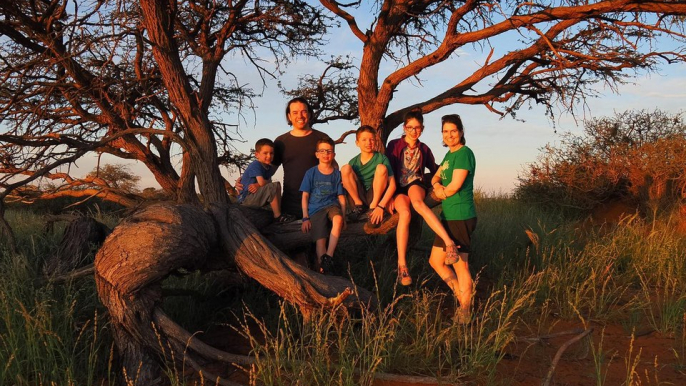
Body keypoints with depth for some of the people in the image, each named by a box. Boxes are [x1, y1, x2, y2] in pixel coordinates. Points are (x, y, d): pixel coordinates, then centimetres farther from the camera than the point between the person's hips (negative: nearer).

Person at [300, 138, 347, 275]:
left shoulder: (337, 174, 10)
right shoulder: (311, 173, 7)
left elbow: (341, 197, 10)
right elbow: (305, 196, 6)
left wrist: (343, 217, 0)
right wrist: (305, 218, -2)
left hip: (332, 205, 0)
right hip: (315, 209, 0)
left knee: (338, 219, -35)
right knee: (320, 240, -19)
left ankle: (328, 257, -33)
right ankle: (323, 266, -28)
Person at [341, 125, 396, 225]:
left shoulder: (382, 158, -7)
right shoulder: (354, 162, 2)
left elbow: (392, 185, -14)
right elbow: (346, 181, 12)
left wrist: (381, 206, -25)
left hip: (375, 197, -2)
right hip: (357, 197, 2)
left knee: (381, 168, -23)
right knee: (345, 168, -17)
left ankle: (373, 206, -16)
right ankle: (359, 205, -10)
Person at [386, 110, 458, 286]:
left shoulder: (424, 149, 17)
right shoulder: (394, 145, 7)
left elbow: (434, 169, 29)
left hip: (416, 184, 1)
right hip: (398, 187, -1)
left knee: (418, 203, -38)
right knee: (405, 213, -35)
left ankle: (448, 241, -51)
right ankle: (402, 265, -37)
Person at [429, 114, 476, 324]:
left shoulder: (464, 153, -12)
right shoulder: (449, 154, 16)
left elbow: (454, 187, -18)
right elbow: (436, 177, 16)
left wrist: (442, 191, 1)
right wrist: (437, 186, -7)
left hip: (460, 217, -10)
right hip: (448, 217, 10)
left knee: (460, 266, -3)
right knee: (436, 261, 14)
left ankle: (465, 314, 8)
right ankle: (463, 300, 23)